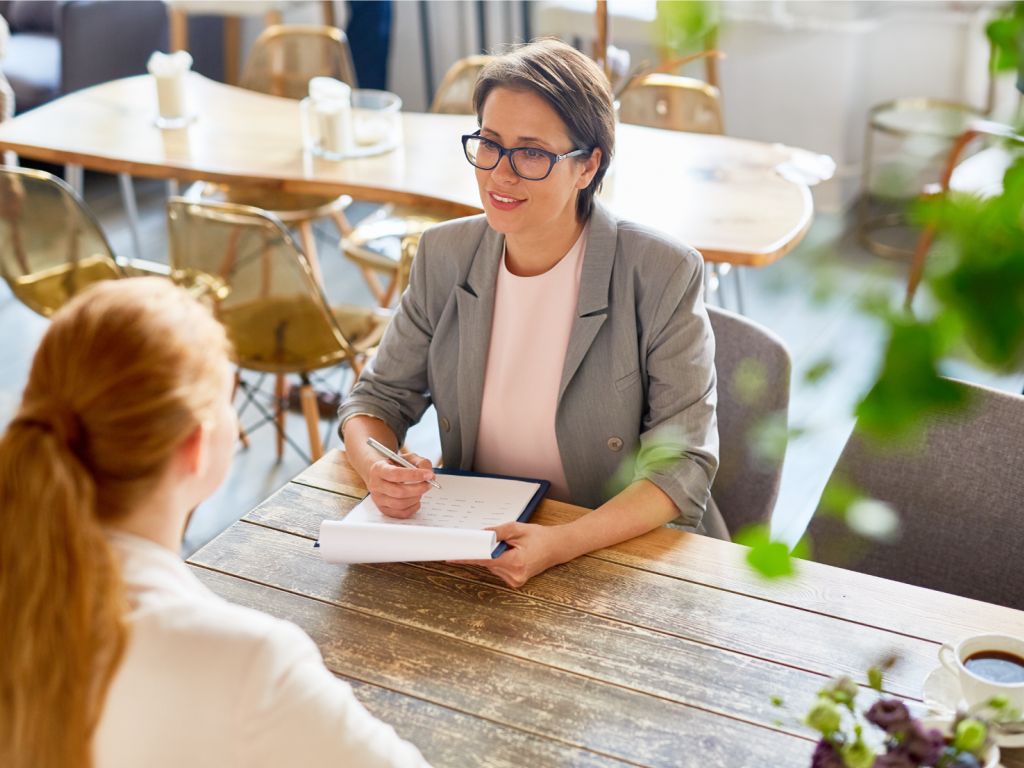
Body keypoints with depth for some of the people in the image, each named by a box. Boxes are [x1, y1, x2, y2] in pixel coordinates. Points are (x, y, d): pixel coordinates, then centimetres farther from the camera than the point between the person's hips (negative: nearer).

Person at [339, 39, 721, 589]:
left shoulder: (663, 275, -14)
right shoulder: (445, 255, 0)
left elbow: (682, 462, -14)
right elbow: (380, 395, 6)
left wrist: (563, 543, -30)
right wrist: (376, 466, -17)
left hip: (624, 550, -4)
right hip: (470, 546, 4)